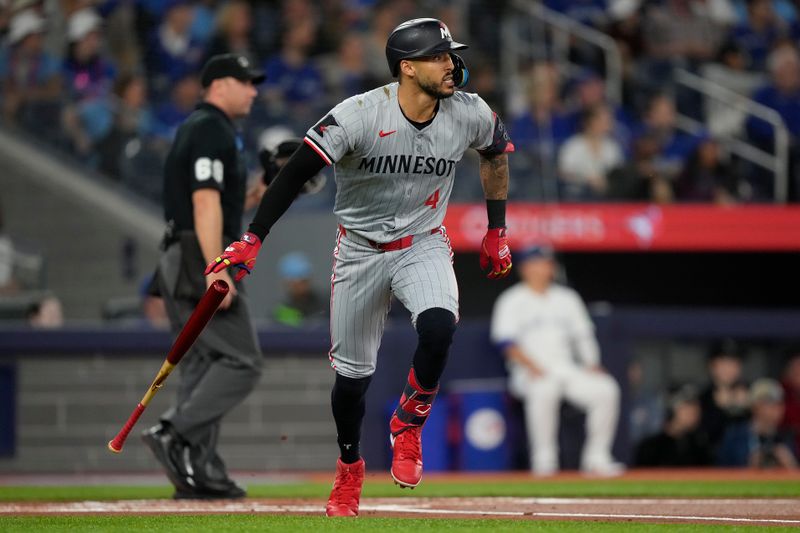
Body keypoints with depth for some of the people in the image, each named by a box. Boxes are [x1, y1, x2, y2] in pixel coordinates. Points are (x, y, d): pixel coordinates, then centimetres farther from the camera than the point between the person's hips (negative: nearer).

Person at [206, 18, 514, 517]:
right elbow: (296, 173, -23)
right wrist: (252, 240, -28)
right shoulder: (359, 115, -24)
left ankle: (409, 423, 0)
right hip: (360, 250, -1)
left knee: (438, 327, -29)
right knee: (352, 373, 6)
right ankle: (349, 469, 35)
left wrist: (497, 231, 12)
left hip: (423, 245, 1)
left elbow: (496, 152, 11)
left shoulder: (470, 114, -12)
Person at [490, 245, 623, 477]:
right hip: (530, 374, -5)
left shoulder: (567, 298, 19)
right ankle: (544, 461, -31)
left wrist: (591, 365, -2)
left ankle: (596, 459, -14)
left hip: (567, 370, 5)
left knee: (606, 389, -21)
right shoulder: (512, 301, 3)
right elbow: (506, 342, -9)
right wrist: (533, 368, -22)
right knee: (544, 389, -40)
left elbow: (583, 335, 16)